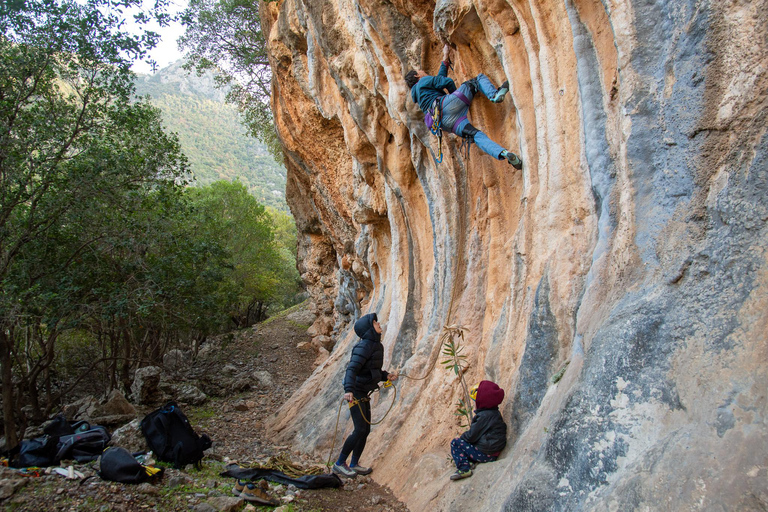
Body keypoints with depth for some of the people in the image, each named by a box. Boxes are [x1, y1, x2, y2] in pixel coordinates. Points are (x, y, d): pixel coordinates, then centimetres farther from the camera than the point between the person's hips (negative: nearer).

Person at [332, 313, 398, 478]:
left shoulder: (377, 345, 10)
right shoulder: (364, 346, -19)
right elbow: (352, 368, -30)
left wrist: (386, 376, 7)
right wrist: (348, 389, -42)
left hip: (364, 393, 9)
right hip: (355, 393, -9)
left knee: (365, 429, 10)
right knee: (360, 429, -10)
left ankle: (354, 464, 22)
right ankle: (340, 464, 3)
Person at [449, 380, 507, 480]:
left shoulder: (484, 416, -22)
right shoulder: (495, 413, 7)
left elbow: (471, 436, -18)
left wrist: (462, 436, 2)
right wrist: (465, 436, 13)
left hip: (486, 454, -10)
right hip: (493, 454, 10)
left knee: (455, 443, -4)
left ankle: (464, 468, -13)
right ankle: (466, 460, 11)